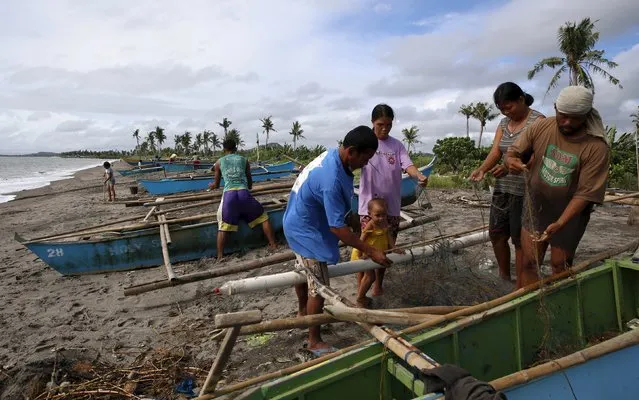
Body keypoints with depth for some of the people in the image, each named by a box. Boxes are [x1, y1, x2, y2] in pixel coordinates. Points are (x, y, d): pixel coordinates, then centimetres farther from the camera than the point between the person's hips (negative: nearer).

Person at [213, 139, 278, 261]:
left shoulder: (219, 162, 20)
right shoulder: (244, 160, 21)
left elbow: (216, 185, 31)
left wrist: (212, 185, 54)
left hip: (229, 194, 0)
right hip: (244, 193, 0)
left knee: (223, 227, 6)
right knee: (263, 217, 15)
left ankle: (220, 257, 0)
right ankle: (273, 245, 13)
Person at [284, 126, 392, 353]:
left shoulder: (332, 155, -6)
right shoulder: (331, 180, -35)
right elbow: (338, 227, -31)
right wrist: (371, 251, -25)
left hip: (298, 223, 10)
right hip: (306, 231, -10)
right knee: (319, 286, -1)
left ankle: (302, 313, 49)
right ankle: (314, 342, 14)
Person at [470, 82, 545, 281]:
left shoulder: (538, 121, -10)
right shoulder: (503, 123, 10)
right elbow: (495, 151, -1)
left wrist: (509, 166, -35)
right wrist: (482, 169, -20)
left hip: (525, 191, -7)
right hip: (502, 188, 7)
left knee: (520, 240, 1)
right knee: (496, 234, 13)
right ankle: (504, 277, 32)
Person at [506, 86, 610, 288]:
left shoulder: (596, 147, -20)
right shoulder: (541, 126, -11)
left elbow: (585, 193, -20)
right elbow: (513, 151, -3)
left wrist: (559, 224, -29)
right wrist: (512, 161, -29)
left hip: (570, 213, -2)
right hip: (535, 206, 2)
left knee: (560, 266, 8)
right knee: (528, 262, 5)